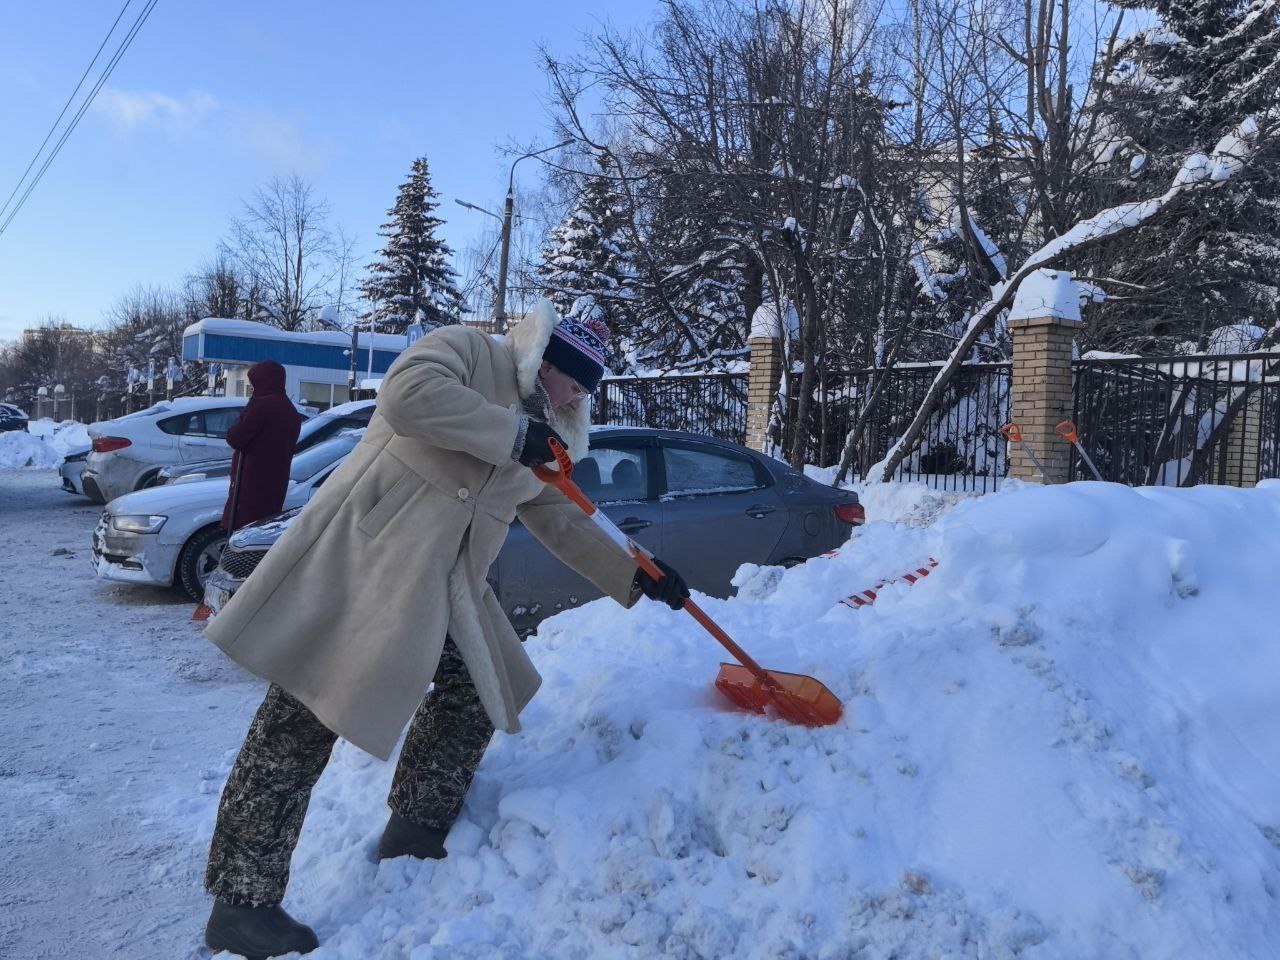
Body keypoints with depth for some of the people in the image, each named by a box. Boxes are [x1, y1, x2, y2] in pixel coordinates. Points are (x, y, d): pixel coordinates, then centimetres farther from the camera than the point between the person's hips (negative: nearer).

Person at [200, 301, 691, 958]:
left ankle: (413, 835, 25)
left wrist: (636, 579, 15)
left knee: (480, 689, 10)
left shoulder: (541, 441, 17)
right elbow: (407, 392, -23)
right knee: (304, 719, -6)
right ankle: (241, 901, 3)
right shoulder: (468, 350, -3)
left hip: (443, 587, 9)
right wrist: (514, 434, -20)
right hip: (359, 558, -9)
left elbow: (566, 526, 21)